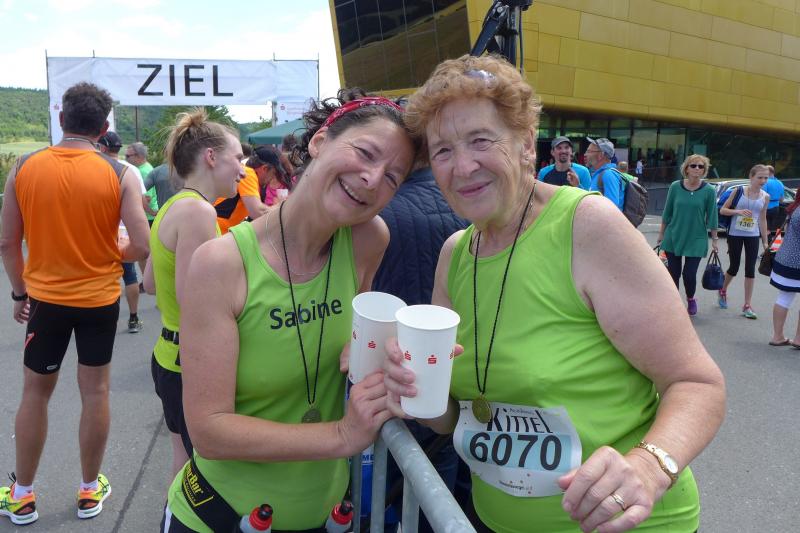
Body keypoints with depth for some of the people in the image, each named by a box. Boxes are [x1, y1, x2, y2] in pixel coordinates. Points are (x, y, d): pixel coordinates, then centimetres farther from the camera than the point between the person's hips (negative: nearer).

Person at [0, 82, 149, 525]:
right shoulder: (120, 175, -12)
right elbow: (141, 247, -16)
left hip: (45, 297, 1)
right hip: (100, 299, -1)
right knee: (95, 391, 12)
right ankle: (90, 490, 26)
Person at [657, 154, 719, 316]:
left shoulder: (709, 191, -6)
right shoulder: (675, 186, -3)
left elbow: (712, 217, -1)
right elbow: (667, 212, 5)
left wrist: (714, 239, 0)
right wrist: (661, 233, 8)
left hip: (696, 240, -1)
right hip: (673, 237, 2)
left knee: (689, 274, -3)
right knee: (673, 273, 7)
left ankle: (691, 299, 28)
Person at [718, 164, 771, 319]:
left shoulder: (765, 197, 3)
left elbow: (763, 219, 10)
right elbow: (722, 210, -1)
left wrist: (765, 242, 9)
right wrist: (738, 211, -20)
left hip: (753, 236, 2)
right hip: (735, 235, -2)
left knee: (750, 270, -1)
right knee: (734, 268, 6)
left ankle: (747, 306, 5)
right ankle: (723, 291, 37)